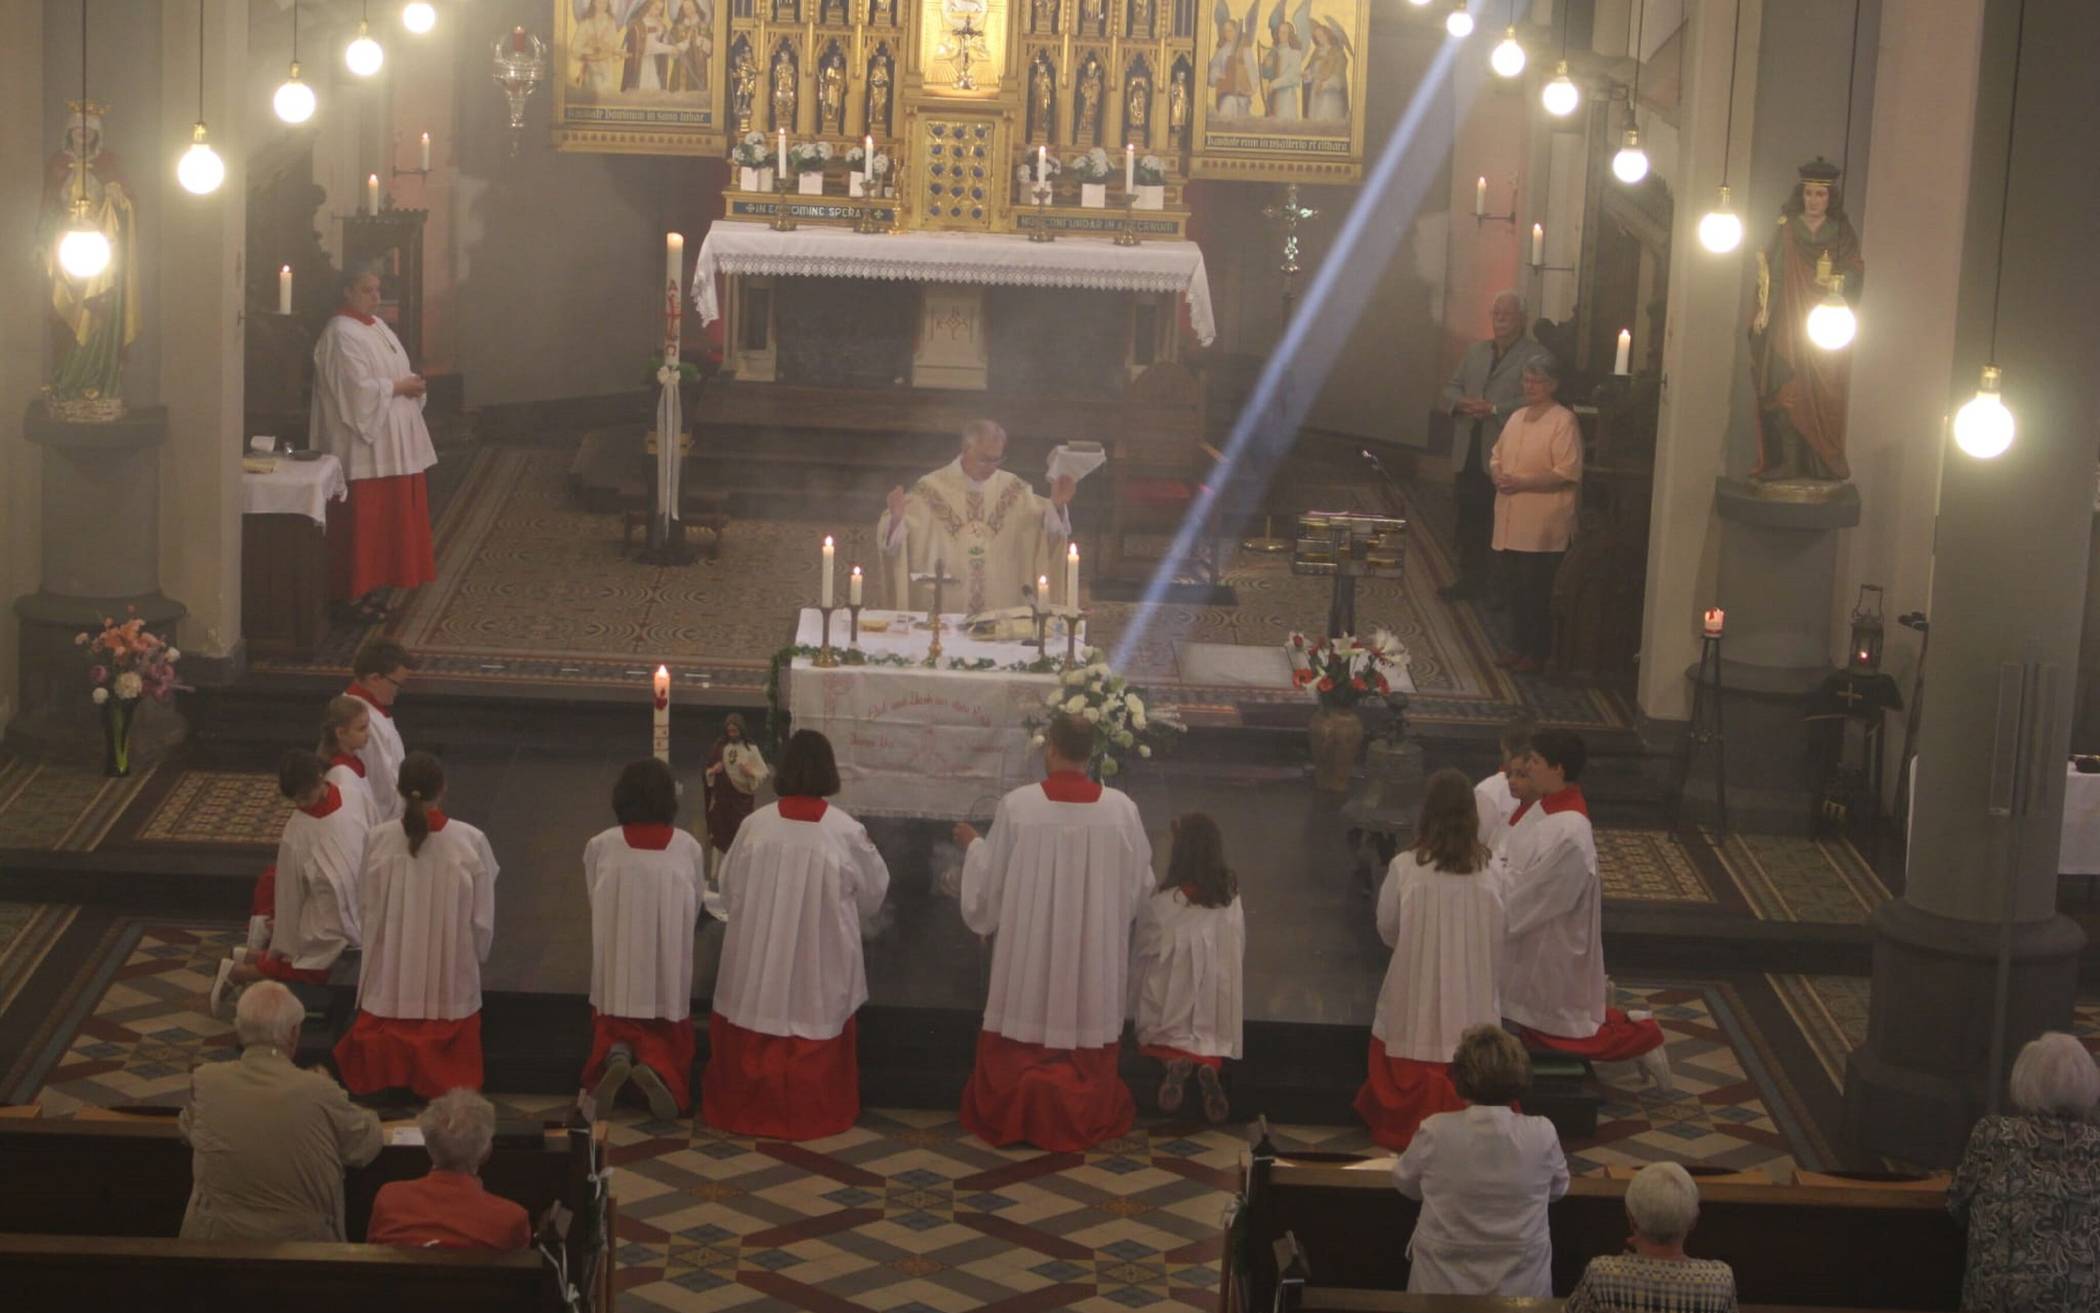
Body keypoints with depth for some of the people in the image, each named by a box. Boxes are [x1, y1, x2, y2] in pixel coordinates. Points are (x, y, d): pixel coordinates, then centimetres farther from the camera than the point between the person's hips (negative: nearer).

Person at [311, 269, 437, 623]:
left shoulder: (376, 325, 14)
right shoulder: (340, 335, -15)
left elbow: (393, 372, 20)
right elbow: (358, 388, -22)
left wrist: (412, 383, -1)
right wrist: (399, 387, -15)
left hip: (390, 440, 9)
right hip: (363, 446, -9)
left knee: (389, 512, 12)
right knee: (363, 518, -5)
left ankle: (377, 582, 20)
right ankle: (356, 593, 1)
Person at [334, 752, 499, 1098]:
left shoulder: (379, 840, -13)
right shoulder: (470, 841, -16)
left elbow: (369, 910, 0)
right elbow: (483, 919, -7)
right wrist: (475, 957, 13)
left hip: (391, 982, 1)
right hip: (450, 988, -1)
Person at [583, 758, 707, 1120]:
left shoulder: (600, 847, -8)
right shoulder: (689, 848, -7)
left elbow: (595, 903, 6)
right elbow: (693, 912, 5)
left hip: (616, 975, 0)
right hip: (669, 975, 0)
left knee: (613, 1032, 19)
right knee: (667, 1043, 14)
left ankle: (616, 1056, -14)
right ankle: (657, 1070, -18)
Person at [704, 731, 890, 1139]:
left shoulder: (756, 824, -9)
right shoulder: (846, 831, -12)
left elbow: (729, 889, 3)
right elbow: (875, 891, 3)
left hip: (758, 960, 1)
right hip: (820, 964, -1)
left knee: (754, 1040, 15)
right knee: (813, 1038, 13)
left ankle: (746, 1106, 25)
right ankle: (809, 1113, 20)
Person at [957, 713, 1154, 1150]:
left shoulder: (1017, 805, -13)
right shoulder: (1121, 808, -9)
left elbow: (991, 880, -3)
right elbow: (1139, 883, 2)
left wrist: (972, 845, 17)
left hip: (1029, 947, -1)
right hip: (1095, 950, 1)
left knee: (1027, 1021, 12)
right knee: (1085, 1027, 13)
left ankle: (1012, 1117, 19)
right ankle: (1081, 1118, 19)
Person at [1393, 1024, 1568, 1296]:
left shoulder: (1435, 1131, -14)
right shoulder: (1542, 1134, -11)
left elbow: (1405, 1182, 8)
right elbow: (1559, 1188, 11)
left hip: (1443, 1286, -1)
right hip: (1521, 1289, 1)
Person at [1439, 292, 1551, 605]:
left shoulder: (1535, 356, -3)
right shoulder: (1476, 351, 18)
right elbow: (1449, 392, 17)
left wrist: (1495, 409, -22)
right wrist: (1463, 403, -6)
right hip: (1469, 453, 6)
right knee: (1470, 520, 11)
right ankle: (1470, 579, 21)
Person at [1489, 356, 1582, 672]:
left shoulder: (1563, 421, -10)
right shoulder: (1517, 418, 14)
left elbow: (1567, 473, -17)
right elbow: (1496, 456, 22)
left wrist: (1522, 482, -20)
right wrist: (1497, 473, -2)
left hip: (1543, 528, -7)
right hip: (1511, 524, 7)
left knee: (1537, 593, -1)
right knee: (1516, 588, 12)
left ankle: (1539, 653, 9)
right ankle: (1522, 646, 24)